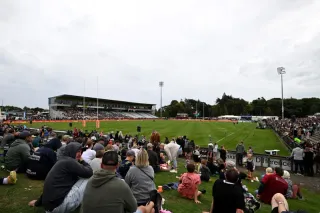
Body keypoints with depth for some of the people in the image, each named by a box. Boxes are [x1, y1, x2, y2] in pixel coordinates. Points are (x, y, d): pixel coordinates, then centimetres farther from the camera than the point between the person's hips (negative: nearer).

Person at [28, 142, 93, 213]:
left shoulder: (63, 161, 18)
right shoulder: (69, 162, -11)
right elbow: (89, 173, -14)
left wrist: (38, 202, 36)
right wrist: (82, 161, 3)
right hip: (58, 205, -10)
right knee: (87, 179, -5)